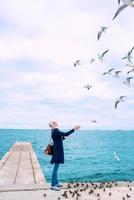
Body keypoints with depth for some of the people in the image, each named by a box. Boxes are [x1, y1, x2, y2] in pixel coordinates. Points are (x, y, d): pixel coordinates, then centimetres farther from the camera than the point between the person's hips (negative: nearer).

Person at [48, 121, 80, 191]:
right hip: (58, 152, -10)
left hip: (57, 151, 10)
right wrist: (74, 129, -26)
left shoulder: (54, 131, 11)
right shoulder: (55, 131, -19)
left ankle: (56, 183, 28)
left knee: (56, 168, 17)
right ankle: (53, 185, 6)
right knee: (55, 168, -3)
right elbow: (66, 134, -29)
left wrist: (64, 137, 23)